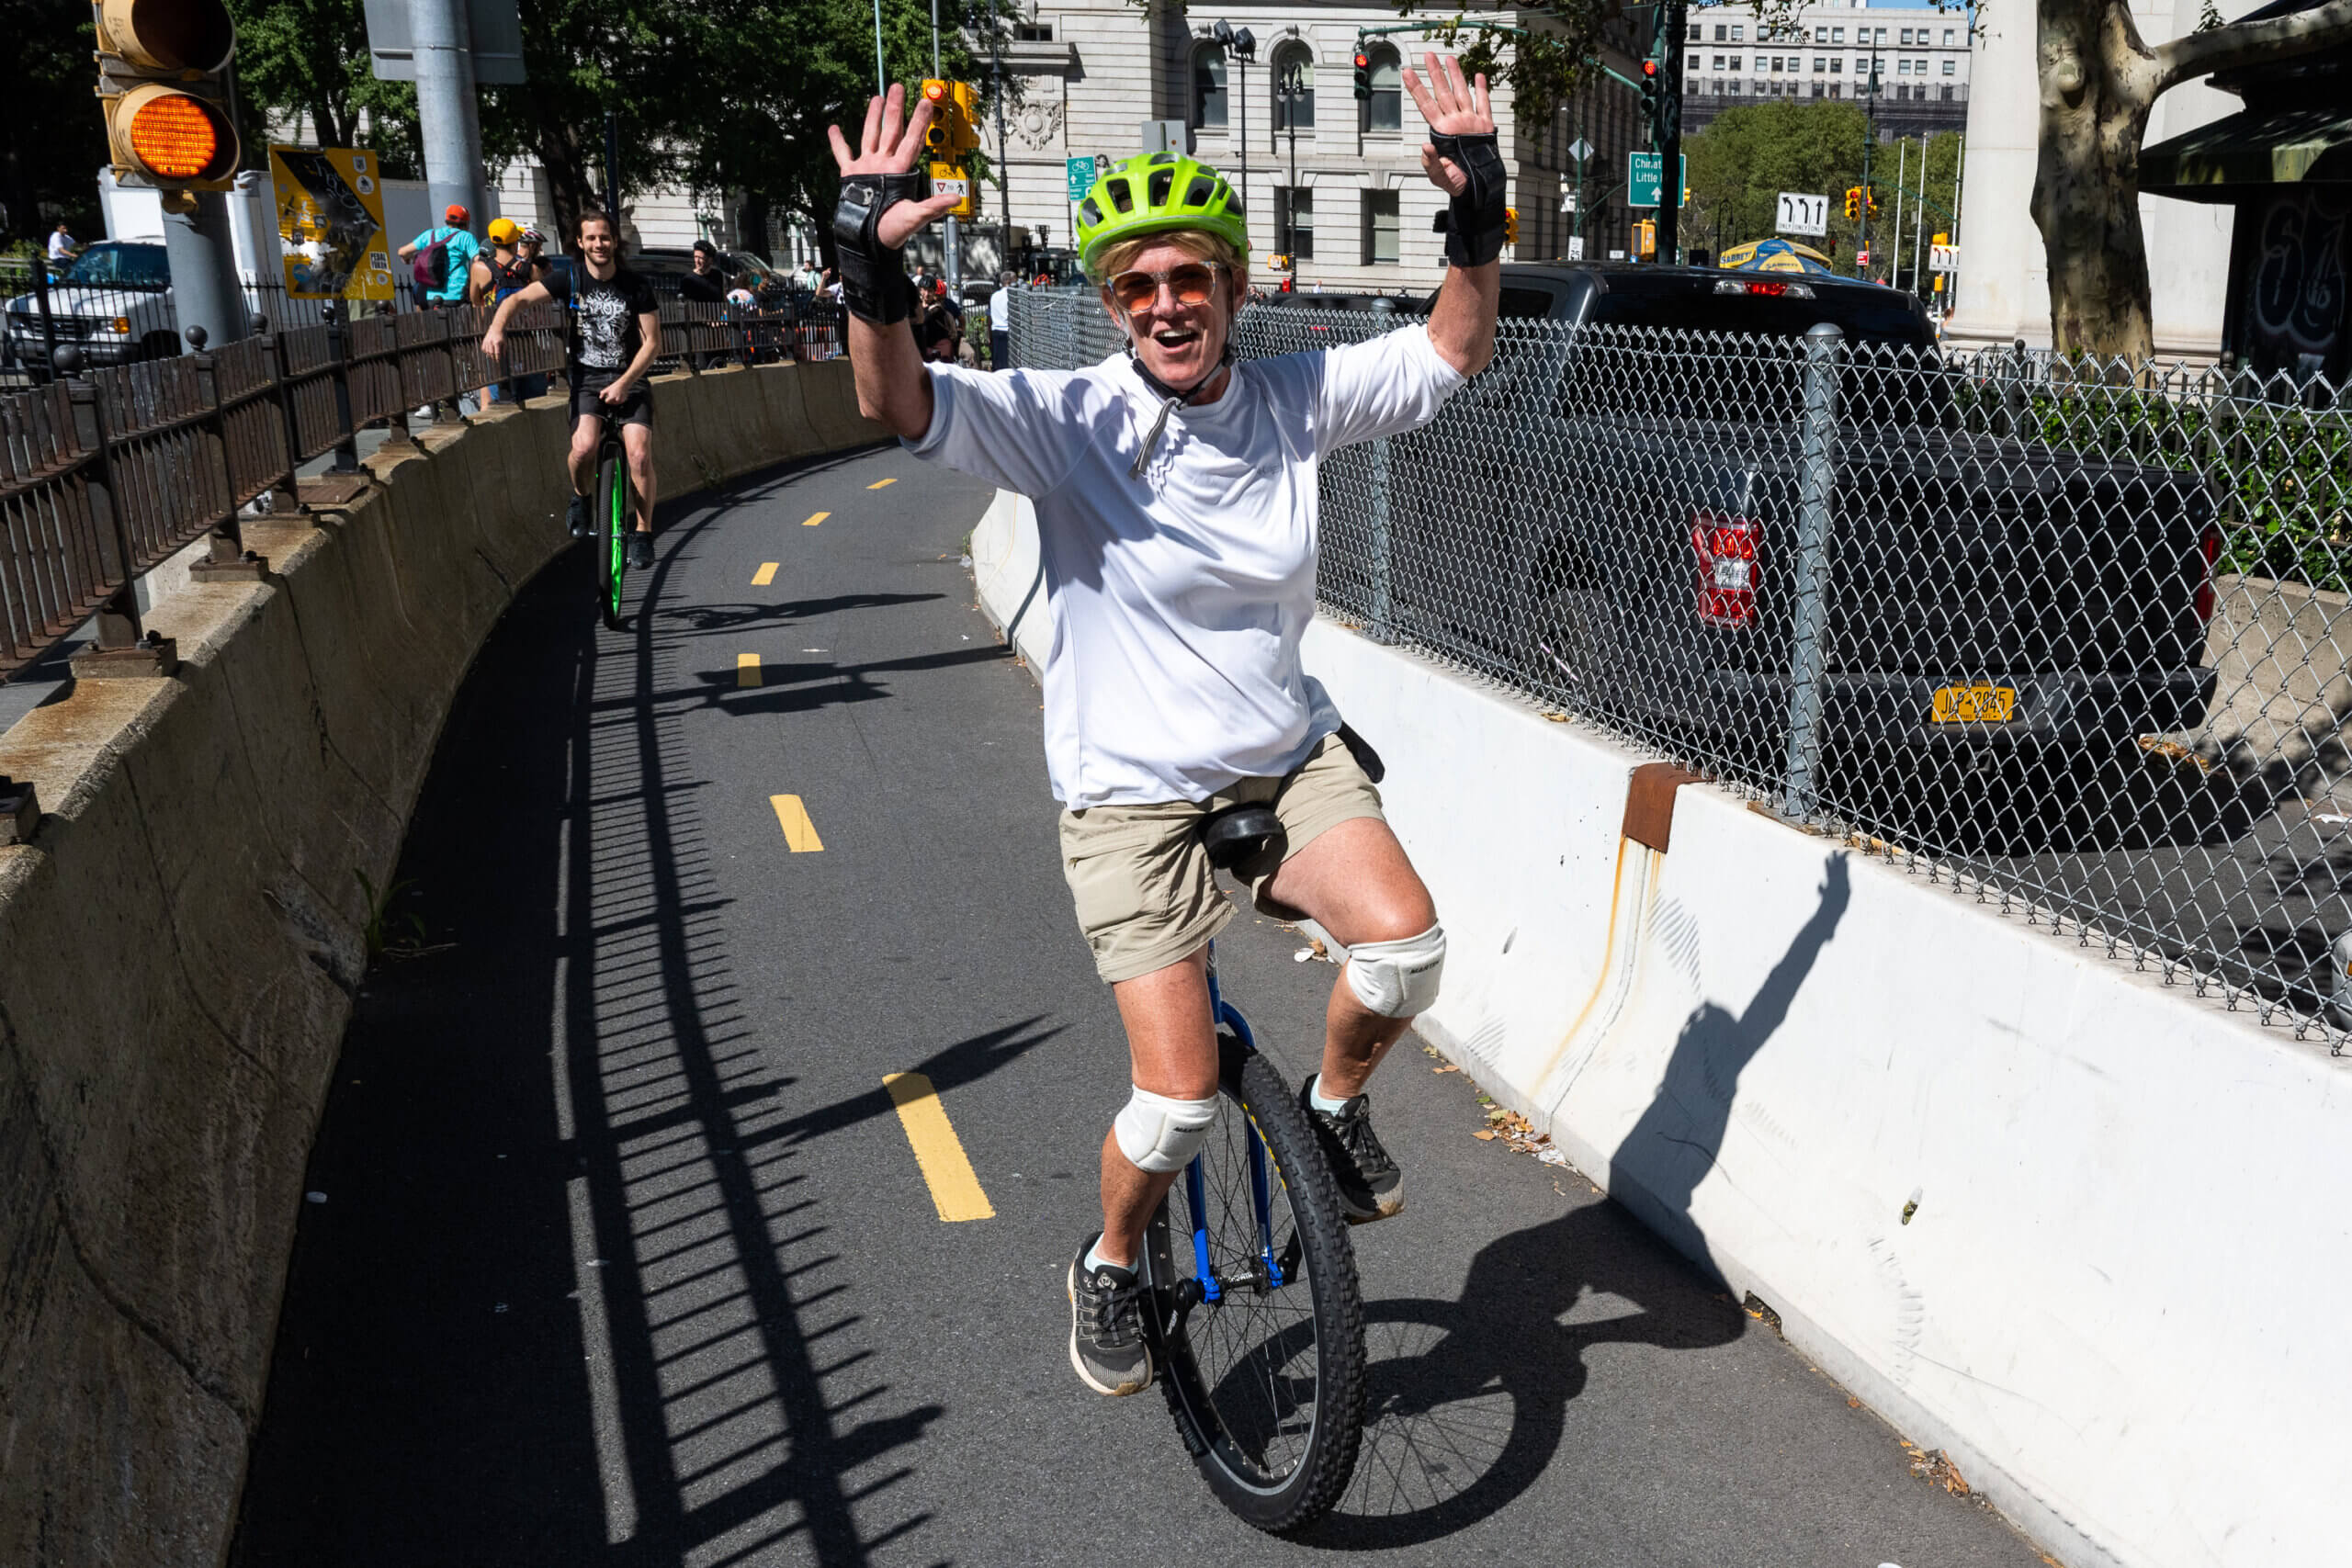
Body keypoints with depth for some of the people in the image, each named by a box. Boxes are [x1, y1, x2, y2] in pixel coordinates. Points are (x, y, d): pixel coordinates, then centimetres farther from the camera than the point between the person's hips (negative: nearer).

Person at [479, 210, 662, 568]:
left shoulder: (636, 285, -3)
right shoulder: (570, 278, -2)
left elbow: (652, 342, -2)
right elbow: (518, 298, -2)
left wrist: (624, 383, -13)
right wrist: (496, 327, -23)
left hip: (629, 379, 0)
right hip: (586, 377, 0)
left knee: (639, 453, -20)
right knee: (584, 446, -27)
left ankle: (643, 534, -4)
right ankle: (581, 498, 6)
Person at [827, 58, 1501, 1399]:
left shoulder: (1296, 400, -2)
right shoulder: (1070, 420, -13)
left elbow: (1454, 351, 4)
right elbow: (899, 404, -26)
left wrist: (1479, 216, -10)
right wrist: (873, 266, -43)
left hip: (1291, 761, 4)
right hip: (1134, 795, -3)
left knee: (1405, 943, -23)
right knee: (1180, 1102, -6)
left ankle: (1336, 1104, 12)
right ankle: (1110, 1268, 27)